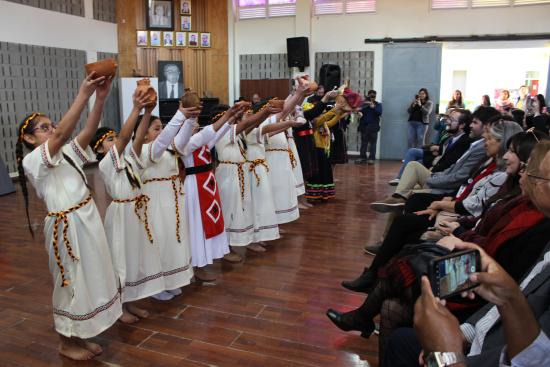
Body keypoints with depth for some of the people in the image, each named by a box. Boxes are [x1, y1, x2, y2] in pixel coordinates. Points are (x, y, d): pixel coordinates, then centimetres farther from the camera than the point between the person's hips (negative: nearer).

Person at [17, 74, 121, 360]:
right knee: (70, 282, 7)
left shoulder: (67, 153, 10)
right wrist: (83, 94, -30)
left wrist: (100, 97, -19)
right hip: (67, 227, -7)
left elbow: (88, 131, -5)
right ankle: (66, 342, 28)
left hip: (88, 219, 7)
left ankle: (78, 336, 34)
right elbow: (62, 134, -26)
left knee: (89, 278, 16)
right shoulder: (32, 161, -10)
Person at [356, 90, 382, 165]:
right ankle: (362, 158, 9)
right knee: (363, 143, 4)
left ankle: (371, 158, 2)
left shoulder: (378, 104, 7)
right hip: (364, 126, 1)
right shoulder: (363, 103, 8)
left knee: (373, 143, 0)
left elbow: (379, 112, -9)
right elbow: (359, 111, -5)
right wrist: (366, 105, -16)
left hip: (373, 127, -1)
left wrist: (373, 107, -20)